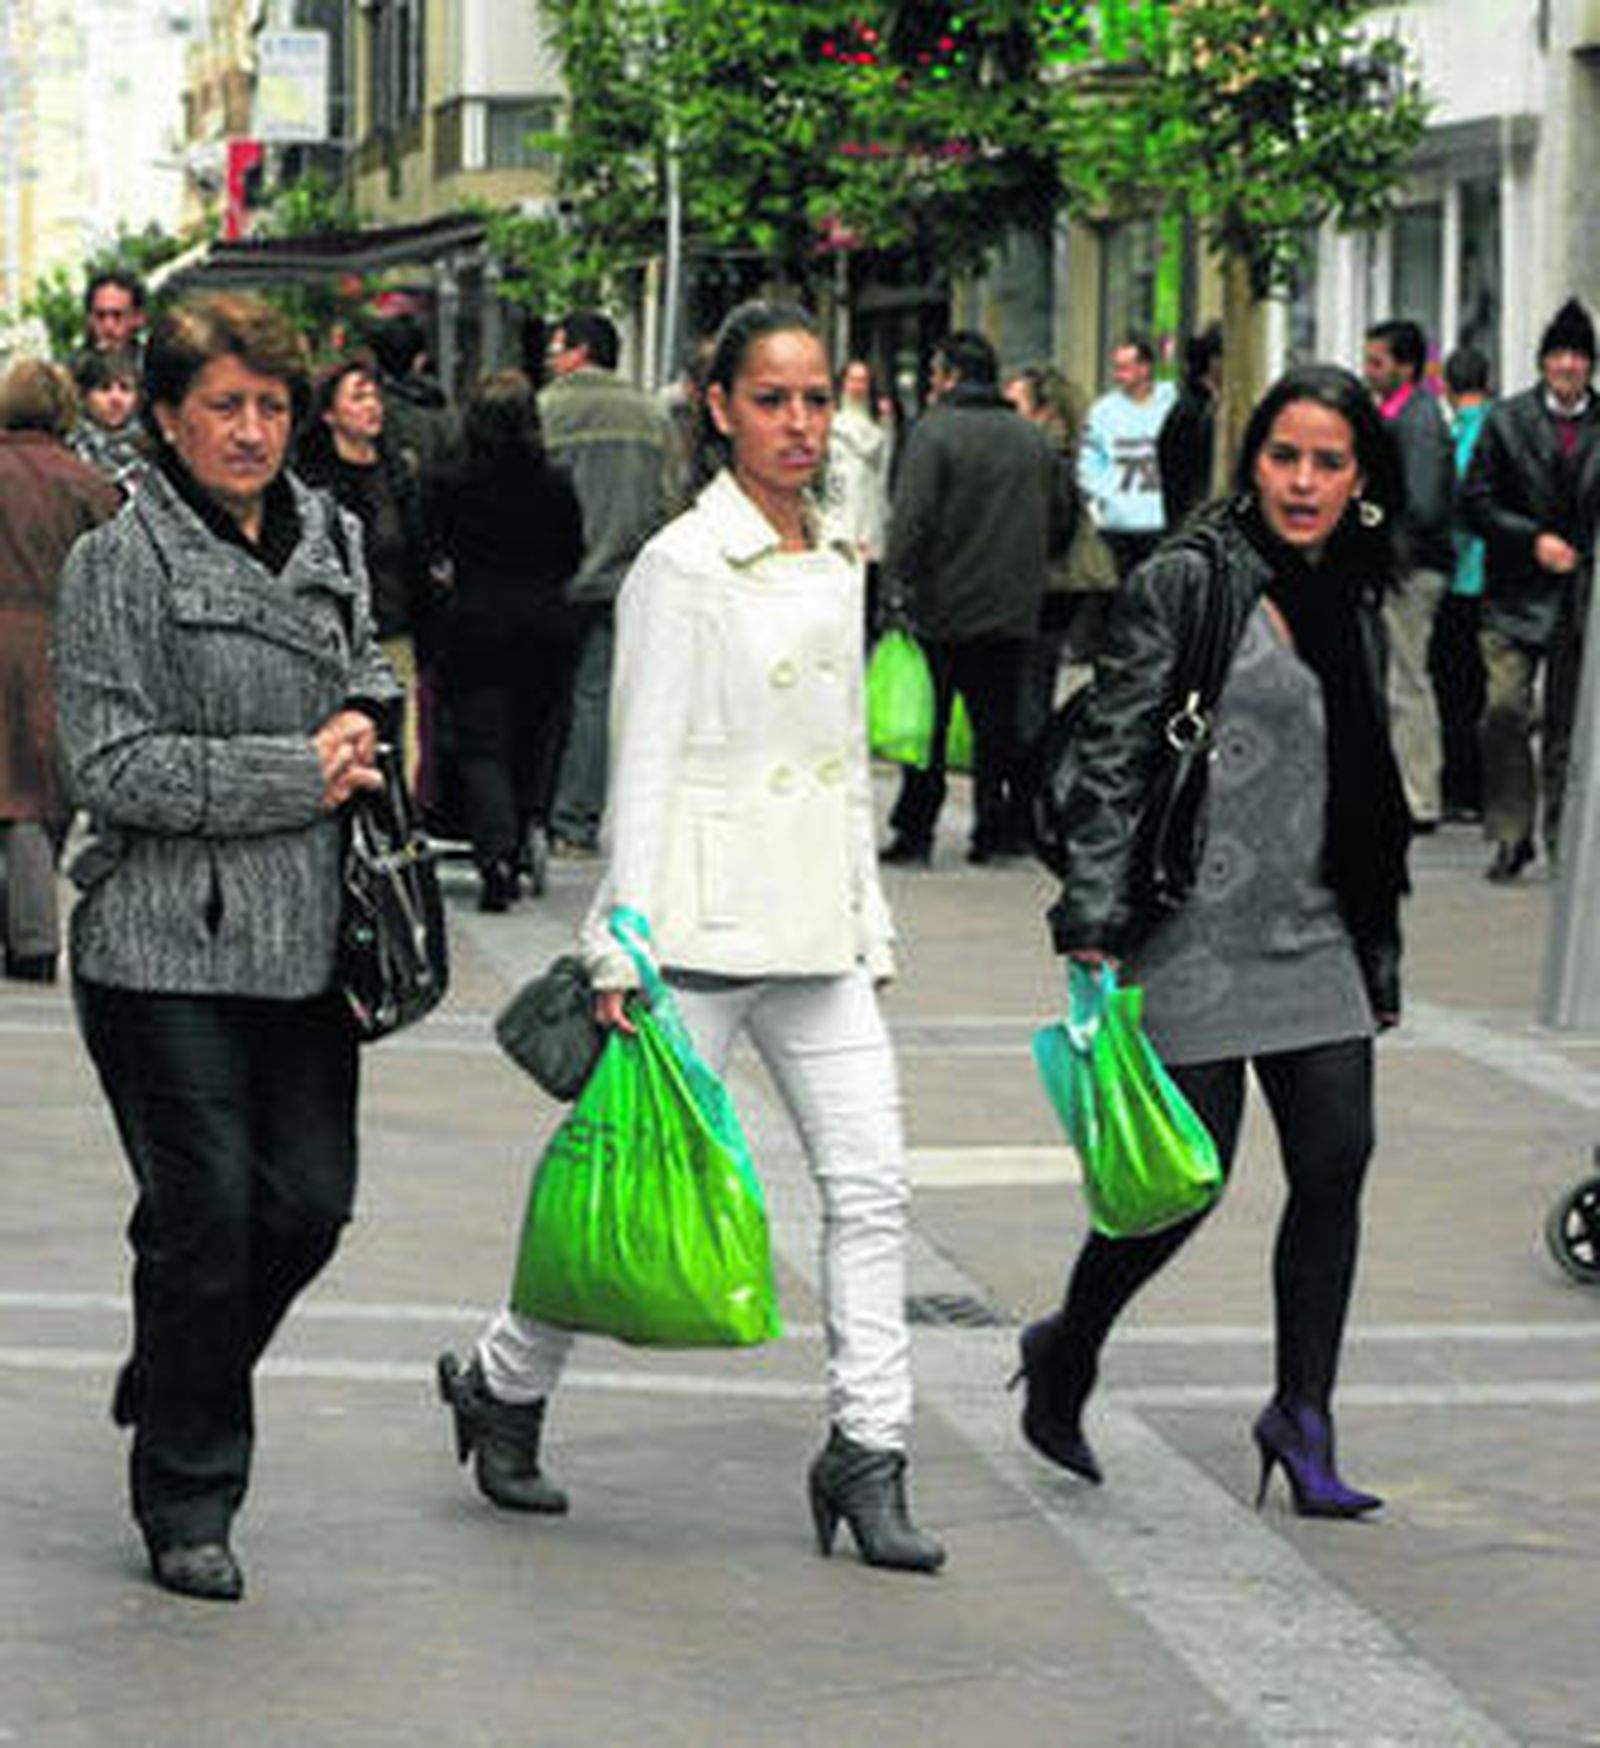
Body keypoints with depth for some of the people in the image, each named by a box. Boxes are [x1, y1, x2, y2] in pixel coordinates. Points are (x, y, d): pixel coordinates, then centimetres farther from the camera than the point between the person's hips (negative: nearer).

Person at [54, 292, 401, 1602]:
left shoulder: (330, 542, 12)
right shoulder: (123, 561, -6)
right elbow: (114, 767, -12)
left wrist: (365, 719, 4)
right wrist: (298, 774, -12)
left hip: (306, 939, 6)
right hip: (168, 943, -6)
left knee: (310, 1201, 4)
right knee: (203, 1213, -4)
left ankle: (173, 1382, 33)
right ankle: (186, 1502, 11)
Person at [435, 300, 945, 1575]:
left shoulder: (838, 564, 13)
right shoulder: (683, 565, -8)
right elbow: (644, 765, -9)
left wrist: (872, 928, 16)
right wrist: (622, 950, -13)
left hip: (818, 934, 6)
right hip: (706, 925, -6)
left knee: (872, 1183, -3)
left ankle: (868, 1457, 0)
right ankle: (504, 1384, 23)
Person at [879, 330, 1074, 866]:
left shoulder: (934, 430, -9)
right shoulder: (1033, 438, 9)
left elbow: (911, 519, -18)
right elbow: (1062, 520, 15)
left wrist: (896, 587, -16)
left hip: (944, 607, -5)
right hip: (1014, 611, 5)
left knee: (926, 720, 4)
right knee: (999, 720, 10)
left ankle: (915, 831, 4)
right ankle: (998, 828, 8)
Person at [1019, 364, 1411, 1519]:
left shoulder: (1352, 610, 13)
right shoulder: (1188, 584, -6)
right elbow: (1115, 757, -9)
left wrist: (1381, 958, 19)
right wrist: (1093, 920, -16)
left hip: (1313, 935, 6)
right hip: (1198, 932, -6)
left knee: (1338, 1159, -4)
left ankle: (1303, 1417, 7)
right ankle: (1065, 1354, 22)